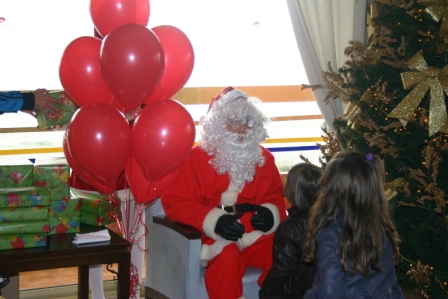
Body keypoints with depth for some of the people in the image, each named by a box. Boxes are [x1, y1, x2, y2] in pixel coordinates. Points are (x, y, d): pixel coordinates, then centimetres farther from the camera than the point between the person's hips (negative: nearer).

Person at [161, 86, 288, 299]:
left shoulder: (263, 158, 14)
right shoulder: (198, 157, 1)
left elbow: (276, 198, 20)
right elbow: (174, 201, -3)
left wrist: (271, 214, -6)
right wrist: (214, 221, -17)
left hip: (257, 235, 4)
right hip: (217, 237, -3)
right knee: (227, 259, -37)